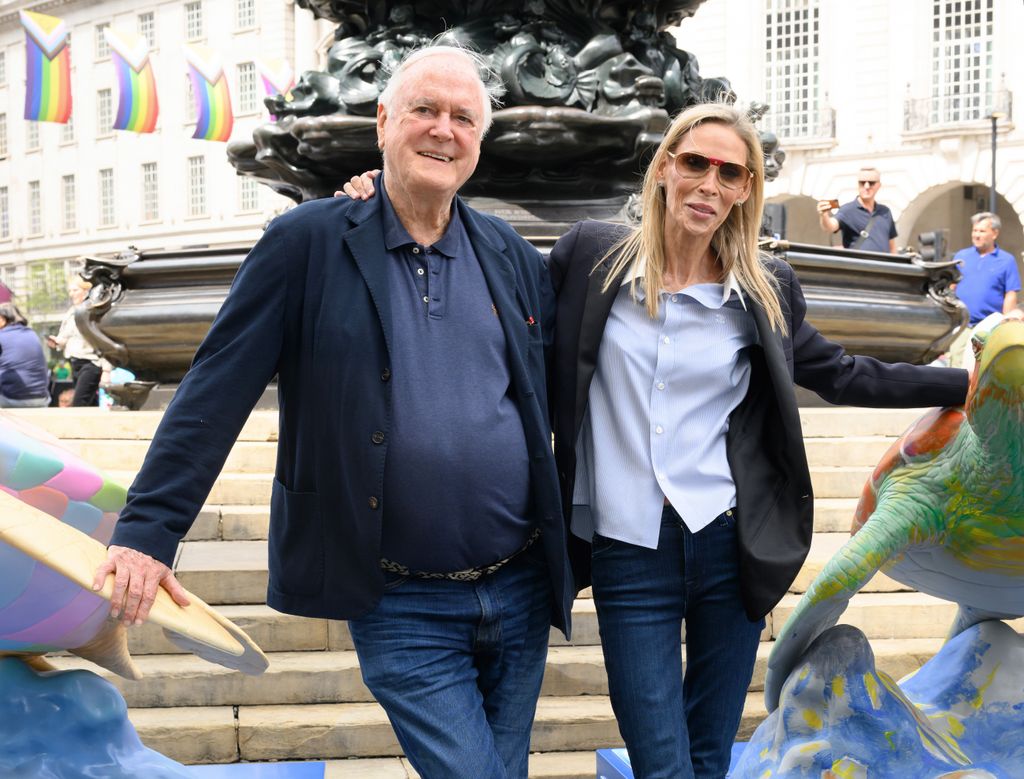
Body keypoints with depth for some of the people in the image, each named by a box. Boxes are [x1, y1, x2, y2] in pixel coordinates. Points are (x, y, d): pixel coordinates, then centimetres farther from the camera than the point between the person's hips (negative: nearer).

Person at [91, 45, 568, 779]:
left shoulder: (514, 257, 6)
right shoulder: (307, 243, -5)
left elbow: (548, 401, 13)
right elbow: (216, 390, -8)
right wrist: (148, 532, -13)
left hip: (521, 593, 5)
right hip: (403, 609, -4)